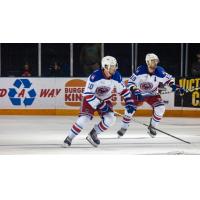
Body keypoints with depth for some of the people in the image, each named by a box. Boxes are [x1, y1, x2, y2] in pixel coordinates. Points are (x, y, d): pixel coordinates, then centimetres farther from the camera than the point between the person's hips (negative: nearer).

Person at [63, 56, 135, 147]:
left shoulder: (116, 76, -17)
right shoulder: (95, 76, -32)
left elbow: (123, 90, -1)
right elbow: (88, 94, -30)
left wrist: (129, 102, -10)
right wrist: (99, 105, -31)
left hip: (105, 99, 5)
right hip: (90, 99, -5)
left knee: (110, 119, -15)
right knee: (84, 118, -20)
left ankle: (93, 134, 7)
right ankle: (69, 138, -3)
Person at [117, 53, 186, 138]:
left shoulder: (159, 71, -19)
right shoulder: (140, 70, -25)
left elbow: (168, 78, -1)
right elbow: (130, 82, -20)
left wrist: (174, 86, -17)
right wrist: (135, 91, -35)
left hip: (152, 94, 2)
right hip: (139, 93, -2)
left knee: (160, 109, -18)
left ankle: (152, 127, 4)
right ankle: (123, 128, 9)